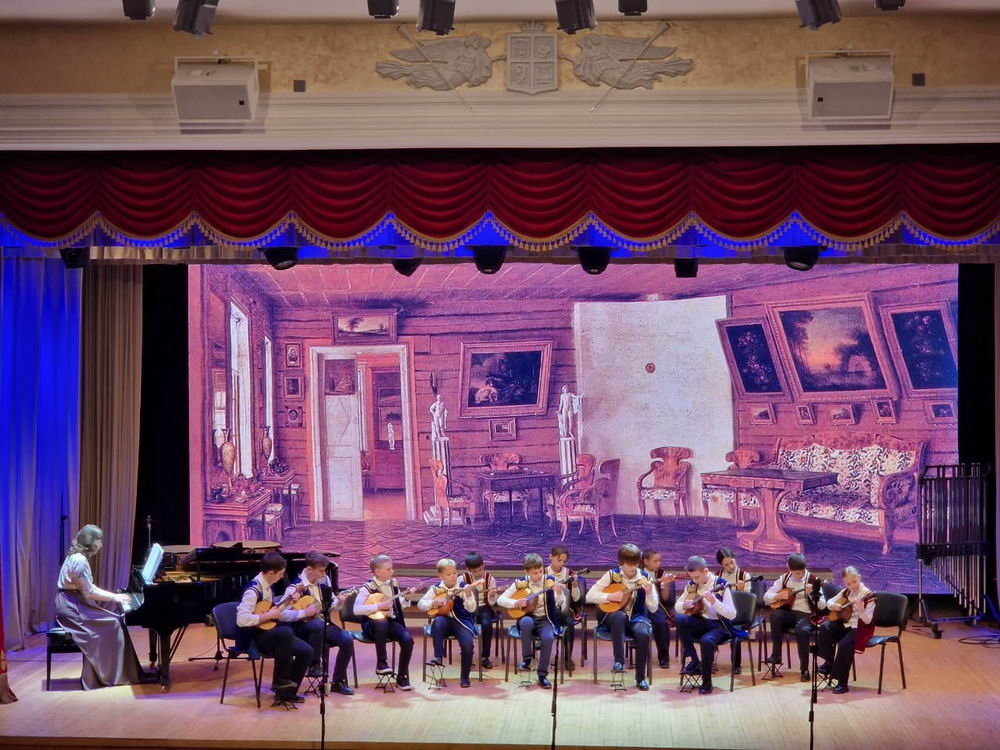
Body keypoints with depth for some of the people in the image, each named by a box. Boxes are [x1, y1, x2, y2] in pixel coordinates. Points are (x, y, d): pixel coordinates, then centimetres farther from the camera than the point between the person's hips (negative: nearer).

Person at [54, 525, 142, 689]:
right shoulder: (80, 561, -19)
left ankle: (99, 673, 6)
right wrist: (114, 598, -10)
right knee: (113, 624, -12)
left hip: (73, 605, 10)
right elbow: (89, 592, -20)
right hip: (72, 609, -10)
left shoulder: (77, 557, 13)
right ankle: (110, 675, -6)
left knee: (114, 621, 6)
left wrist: (114, 596, 10)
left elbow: (88, 588, 17)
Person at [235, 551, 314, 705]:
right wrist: (269, 615, -23)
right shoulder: (253, 590, -21)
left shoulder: (268, 587, 8)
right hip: (252, 637, -9)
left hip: (267, 631, 9)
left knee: (306, 651, -5)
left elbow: (276, 612, 17)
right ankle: (280, 681, -20)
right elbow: (242, 620, -32)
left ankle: (287, 692, 6)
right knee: (285, 632, -35)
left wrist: (304, 613, 7)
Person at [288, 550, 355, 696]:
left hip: (323, 623, 6)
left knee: (347, 640, -17)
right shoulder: (297, 585, -13)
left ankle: (337, 682, -4)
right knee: (318, 625, -39)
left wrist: (339, 602, -7)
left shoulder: (324, 581, 5)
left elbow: (330, 607, 15)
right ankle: (314, 666, -22)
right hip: (302, 625, -6)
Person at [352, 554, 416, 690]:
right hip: (373, 623, -5)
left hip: (391, 621, 5)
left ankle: (402, 677, -6)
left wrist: (406, 597, -1)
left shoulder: (393, 584, 8)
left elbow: (399, 605, 18)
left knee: (408, 639, -23)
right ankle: (381, 663, -21)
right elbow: (357, 610, -22)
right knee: (382, 623, -41)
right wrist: (378, 606, -25)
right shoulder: (368, 588, -11)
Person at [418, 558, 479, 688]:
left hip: (461, 622, -1)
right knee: (438, 621, -35)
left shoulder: (463, 587, -1)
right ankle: (438, 657, -30)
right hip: (444, 620, 1)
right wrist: (433, 603, -13)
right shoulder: (436, 589, 6)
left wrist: (468, 595, -29)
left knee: (468, 643, -28)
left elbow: (471, 609, -12)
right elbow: (420, 604, 6)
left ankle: (464, 676, -6)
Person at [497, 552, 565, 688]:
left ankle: (542, 674, -16)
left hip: (545, 619, 0)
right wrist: (515, 603, -15)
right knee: (526, 622, -37)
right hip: (528, 617, 0)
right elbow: (500, 599, 2)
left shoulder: (551, 582, -2)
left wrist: (559, 593, -26)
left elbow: (562, 607, -7)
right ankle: (526, 659, -18)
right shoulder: (520, 583, 0)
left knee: (548, 638, -33)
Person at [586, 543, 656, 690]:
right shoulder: (612, 575, -3)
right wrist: (610, 597, -18)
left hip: (637, 618, 0)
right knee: (619, 616, -37)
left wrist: (649, 592, -23)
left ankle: (641, 677, -18)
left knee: (643, 634, -33)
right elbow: (590, 596, -5)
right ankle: (619, 661, -30)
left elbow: (653, 608, -5)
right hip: (613, 617, 0)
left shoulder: (645, 578, -2)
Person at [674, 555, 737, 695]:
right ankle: (693, 661, -15)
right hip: (700, 623, 5)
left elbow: (732, 614, -17)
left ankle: (706, 682, -17)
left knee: (707, 641, -37)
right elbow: (677, 606, 14)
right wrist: (684, 606, -10)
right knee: (680, 619, -26)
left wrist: (714, 601, -31)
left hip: (719, 625, -5)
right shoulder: (692, 585, 6)